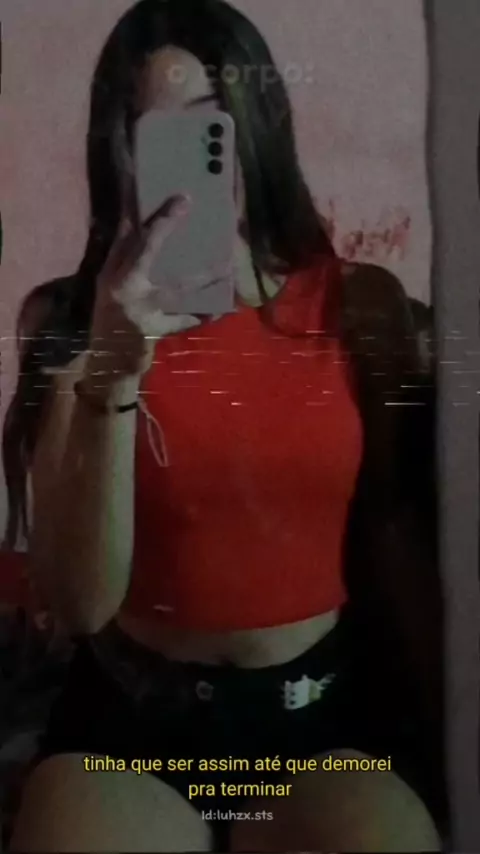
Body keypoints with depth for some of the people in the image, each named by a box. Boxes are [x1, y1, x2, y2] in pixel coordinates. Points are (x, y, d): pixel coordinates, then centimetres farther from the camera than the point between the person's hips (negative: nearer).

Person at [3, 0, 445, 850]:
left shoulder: (360, 301, -3)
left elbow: (398, 541, 5)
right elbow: (82, 602, -13)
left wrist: (442, 727, 5)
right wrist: (115, 372, -25)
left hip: (327, 705, 1)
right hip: (130, 713, 0)